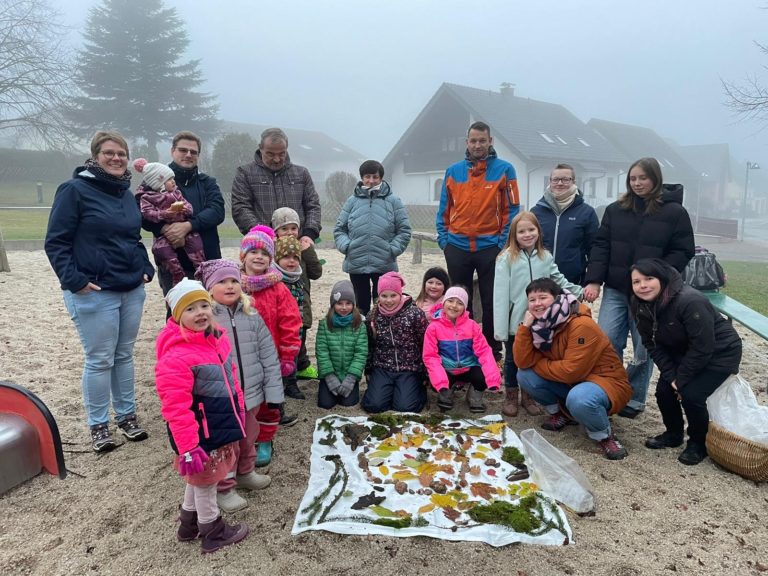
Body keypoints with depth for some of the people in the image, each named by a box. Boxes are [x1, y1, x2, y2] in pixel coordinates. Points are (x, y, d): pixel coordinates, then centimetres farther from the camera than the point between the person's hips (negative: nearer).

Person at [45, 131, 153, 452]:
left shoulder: (126, 194, 13)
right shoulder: (75, 190, -8)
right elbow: (55, 242, -9)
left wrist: (145, 268, 10)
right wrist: (73, 280, -16)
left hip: (132, 290, 6)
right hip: (94, 293, -6)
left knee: (124, 355, 14)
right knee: (100, 360, 2)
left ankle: (127, 416, 27)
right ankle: (98, 425, 18)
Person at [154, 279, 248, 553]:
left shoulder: (217, 339, 1)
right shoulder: (175, 356, -27)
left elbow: (230, 377, 15)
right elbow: (176, 408, -28)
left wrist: (238, 411, 20)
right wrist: (188, 448, -28)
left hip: (220, 423, 9)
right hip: (201, 430, -9)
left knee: (200, 477, 25)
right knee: (205, 479, 12)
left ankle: (189, 523, 45)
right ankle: (213, 532, 32)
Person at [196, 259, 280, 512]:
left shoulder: (251, 315, 0)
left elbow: (268, 356, 3)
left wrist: (274, 391, 2)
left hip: (251, 394, 5)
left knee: (248, 439, 23)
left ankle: (245, 473, 47)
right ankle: (223, 488, 30)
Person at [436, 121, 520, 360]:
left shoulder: (504, 169, 0)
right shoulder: (453, 171, 7)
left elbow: (511, 210, -2)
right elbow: (444, 210, 10)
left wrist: (504, 243, -8)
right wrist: (443, 239, 2)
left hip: (490, 248, -2)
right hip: (457, 248, 3)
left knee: (491, 303, 5)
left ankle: (493, 349, 19)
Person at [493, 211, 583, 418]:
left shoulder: (546, 257, 1)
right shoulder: (507, 258, -11)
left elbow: (559, 281, 13)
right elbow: (500, 294, -13)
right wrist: (500, 328, -15)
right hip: (515, 321, -3)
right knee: (512, 359, 13)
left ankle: (528, 396, 33)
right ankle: (511, 397, 30)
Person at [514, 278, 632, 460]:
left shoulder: (582, 325, -26)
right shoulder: (540, 324, -5)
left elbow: (572, 371, -29)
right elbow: (523, 362, -12)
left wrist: (537, 364, -15)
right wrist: (525, 326, -21)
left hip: (606, 382, -7)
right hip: (569, 383, 7)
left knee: (579, 399, -39)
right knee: (525, 375, -12)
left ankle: (605, 436, -7)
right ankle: (560, 413, 12)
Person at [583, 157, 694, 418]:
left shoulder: (674, 212, -2)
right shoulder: (615, 210, 7)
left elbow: (682, 252, -3)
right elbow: (601, 245, 4)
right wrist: (594, 280, -7)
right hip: (616, 290, 3)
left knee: (643, 349, 7)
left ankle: (634, 399, 23)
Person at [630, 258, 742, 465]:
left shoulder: (690, 301, -35)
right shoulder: (640, 306, -13)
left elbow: (702, 348, -29)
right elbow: (652, 344, -6)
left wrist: (681, 379, -20)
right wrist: (671, 376, -14)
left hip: (719, 352, -6)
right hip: (683, 352, 7)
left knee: (691, 395, -19)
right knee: (664, 390, -4)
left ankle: (699, 444, 7)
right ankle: (673, 434, 23)